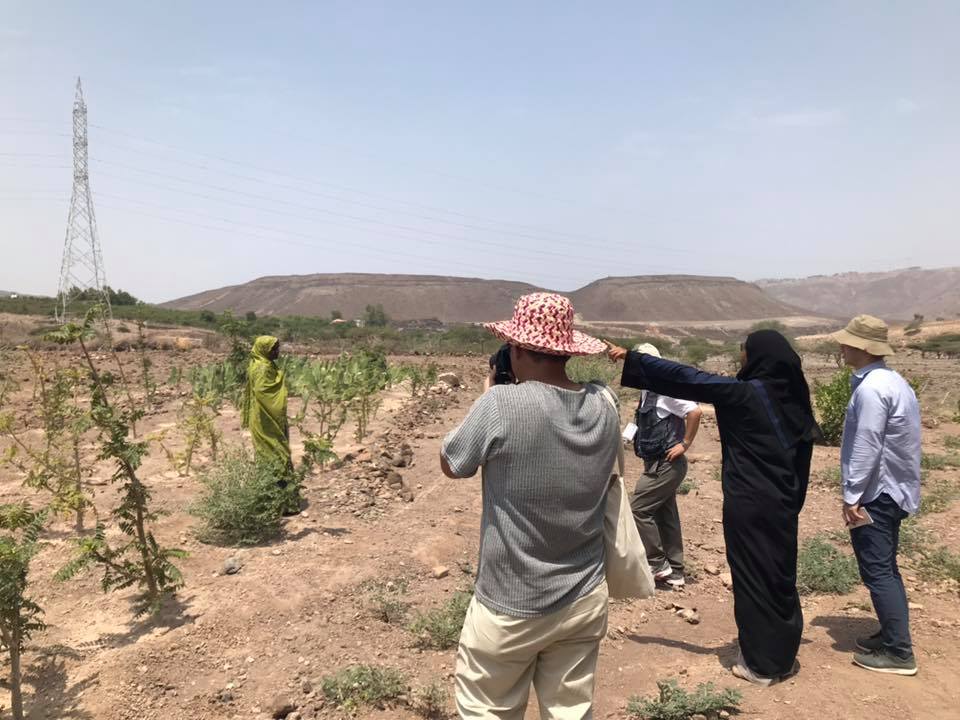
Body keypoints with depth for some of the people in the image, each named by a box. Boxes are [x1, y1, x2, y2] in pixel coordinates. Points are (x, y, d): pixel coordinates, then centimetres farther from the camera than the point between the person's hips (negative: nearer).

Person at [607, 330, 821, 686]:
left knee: (752, 577, 5)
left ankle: (761, 663, 15)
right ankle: (783, 657, 30)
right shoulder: (792, 395, 4)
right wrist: (794, 499, 17)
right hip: (782, 501, 7)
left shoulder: (745, 393, -16)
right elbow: (802, 455, 9)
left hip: (749, 503, -7)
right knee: (779, 574, 17)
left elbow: (686, 380, -17)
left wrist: (631, 358, -12)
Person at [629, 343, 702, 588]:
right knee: (666, 517, 13)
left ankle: (658, 564, 5)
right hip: (658, 464, 10)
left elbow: (695, 411, -26)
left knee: (639, 508, -7)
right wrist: (635, 434, 8)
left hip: (666, 465, -10)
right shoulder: (648, 391, 12)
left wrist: (685, 444, -20)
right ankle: (674, 572, 22)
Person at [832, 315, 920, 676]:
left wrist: (851, 496, -19)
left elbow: (866, 447, -24)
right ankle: (892, 636, 29)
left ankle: (898, 652, 5)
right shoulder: (893, 381, 10)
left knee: (877, 571, -2)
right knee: (885, 568, 18)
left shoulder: (871, 388, -21)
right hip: (892, 489, 10)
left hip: (875, 493, -10)